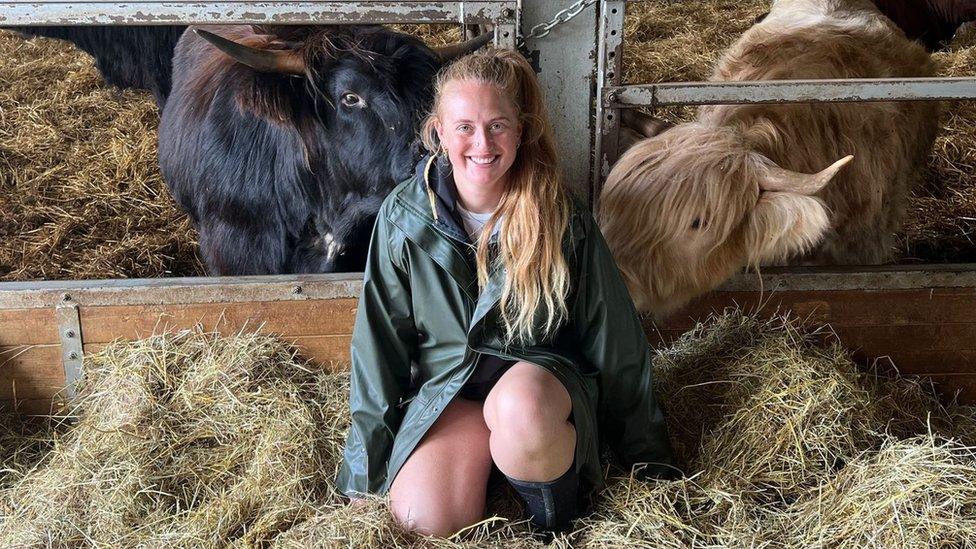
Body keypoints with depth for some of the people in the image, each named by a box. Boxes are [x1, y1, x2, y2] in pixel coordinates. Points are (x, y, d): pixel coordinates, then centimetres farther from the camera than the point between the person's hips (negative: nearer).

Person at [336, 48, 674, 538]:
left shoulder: (561, 217, -8)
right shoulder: (405, 216, -5)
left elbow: (611, 335, -1)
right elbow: (380, 339, 2)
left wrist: (645, 453, 6)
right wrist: (363, 465, 3)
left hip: (540, 373, -1)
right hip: (445, 384, 1)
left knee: (521, 410, -38)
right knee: (429, 520, -24)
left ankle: (556, 510, -6)